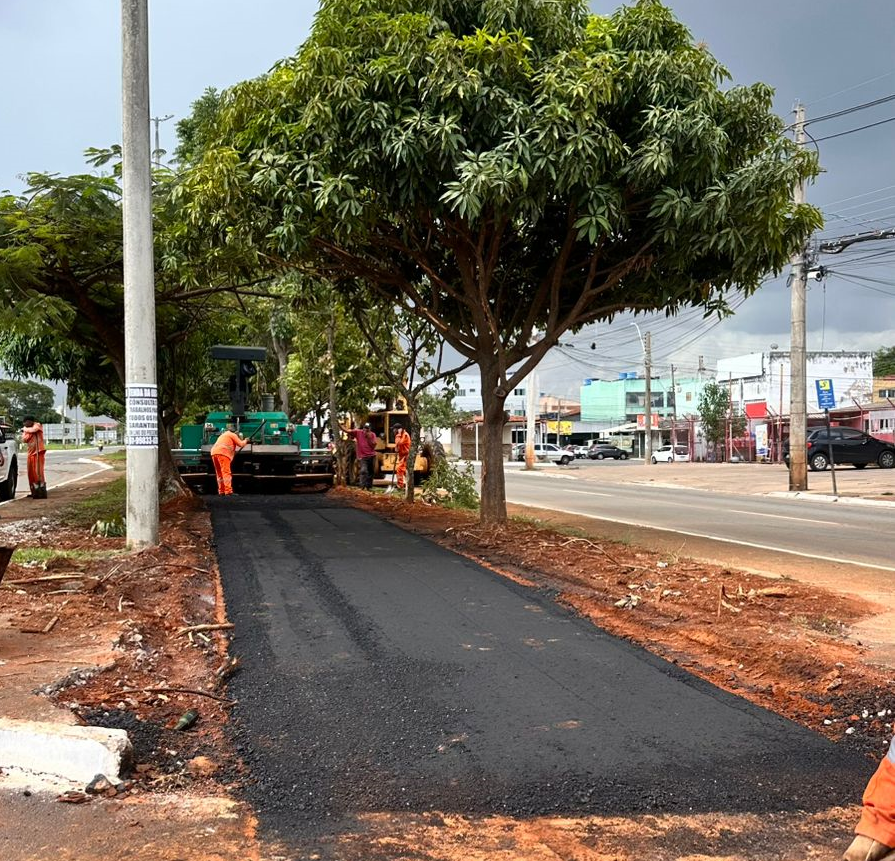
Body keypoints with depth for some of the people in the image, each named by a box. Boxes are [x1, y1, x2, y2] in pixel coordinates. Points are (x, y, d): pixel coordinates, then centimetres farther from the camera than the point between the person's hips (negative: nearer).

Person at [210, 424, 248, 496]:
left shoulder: (223, 435, 37)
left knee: (219, 474, 12)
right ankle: (228, 491, -22)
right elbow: (241, 444, 8)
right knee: (226, 473, -13)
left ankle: (221, 491, 9)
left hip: (214, 452, 8)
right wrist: (245, 441, 25)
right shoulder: (232, 435, 12)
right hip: (222, 453, -8)